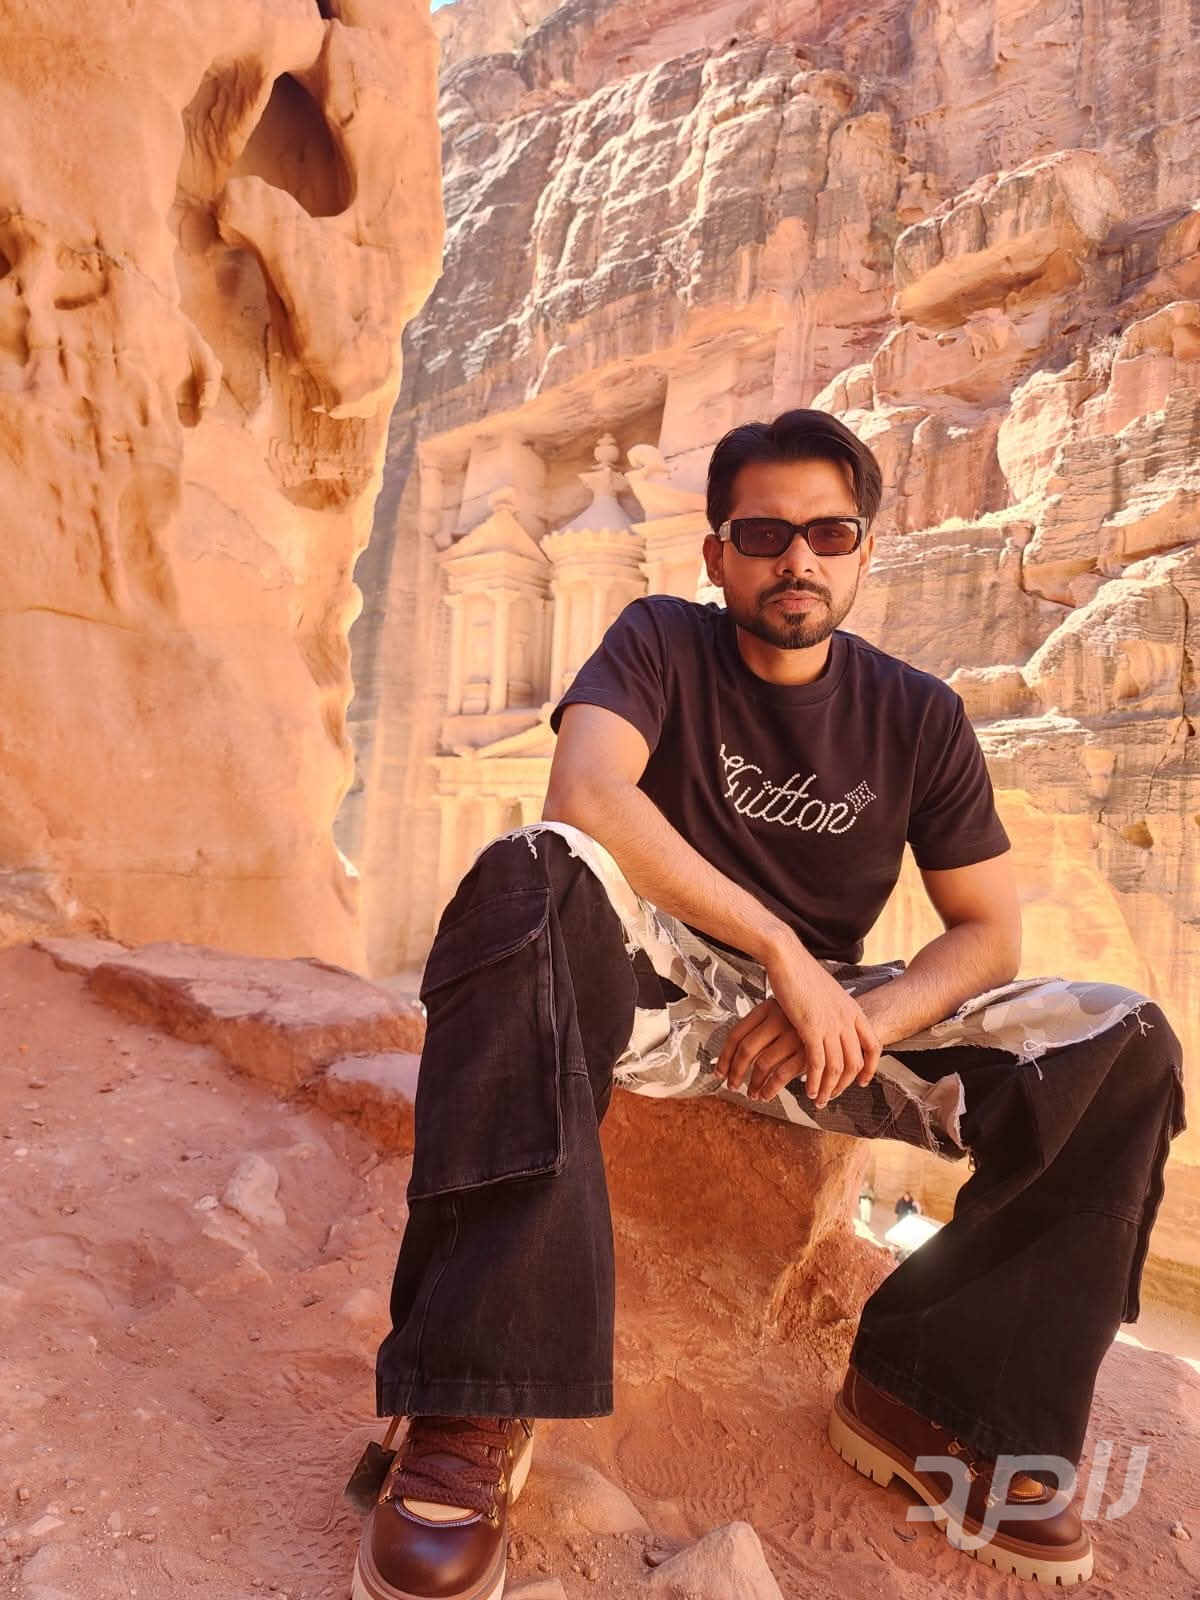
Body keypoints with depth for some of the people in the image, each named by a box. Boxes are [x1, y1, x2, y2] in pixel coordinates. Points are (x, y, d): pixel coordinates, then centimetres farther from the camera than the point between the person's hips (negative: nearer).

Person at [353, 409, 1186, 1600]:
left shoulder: (919, 717, 3)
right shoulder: (664, 642, -3)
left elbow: (988, 933, 1)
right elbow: (584, 793, -24)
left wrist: (858, 1020, -19)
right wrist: (783, 949, -27)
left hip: (831, 1020, 3)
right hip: (665, 989, -3)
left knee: (1123, 1048, -13)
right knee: (533, 872, -34)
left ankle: (925, 1392, -3)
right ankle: (477, 1407, -35)